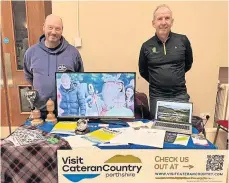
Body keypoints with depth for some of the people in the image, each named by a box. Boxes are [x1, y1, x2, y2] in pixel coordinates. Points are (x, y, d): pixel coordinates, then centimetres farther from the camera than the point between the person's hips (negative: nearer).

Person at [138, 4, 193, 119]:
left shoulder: (183, 41, -3)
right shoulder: (146, 46, -3)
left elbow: (188, 64, 12)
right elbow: (143, 71, 10)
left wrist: (176, 77, 10)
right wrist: (156, 82, 7)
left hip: (180, 96, 0)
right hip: (157, 97, 0)